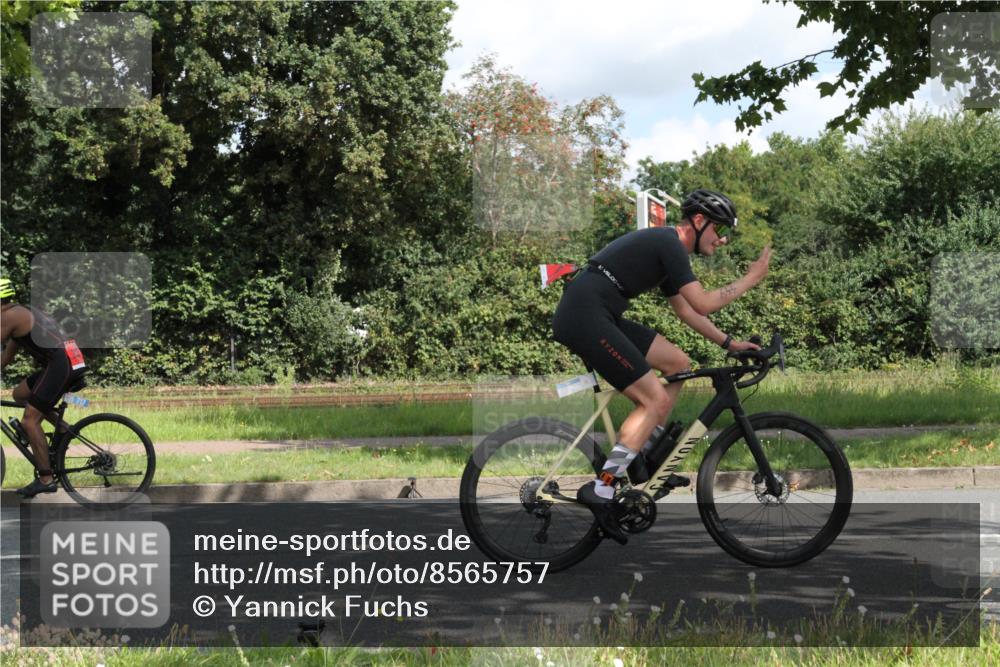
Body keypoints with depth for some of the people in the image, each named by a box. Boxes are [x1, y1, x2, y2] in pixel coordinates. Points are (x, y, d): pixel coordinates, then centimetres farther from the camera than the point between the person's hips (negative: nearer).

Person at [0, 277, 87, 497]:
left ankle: (46, 479, -9)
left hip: (61, 364, -9)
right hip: (72, 362, 9)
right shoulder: (20, 314, 26)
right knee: (19, 394, 22)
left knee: (29, 420, -8)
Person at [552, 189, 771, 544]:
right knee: (657, 399, -11)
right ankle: (601, 489, -12)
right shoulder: (670, 244, -8)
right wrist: (750, 279, -2)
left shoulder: (663, 244, 23)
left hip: (597, 316, 10)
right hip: (585, 317, -10)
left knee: (678, 364, 13)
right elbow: (703, 304, -13)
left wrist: (729, 342, 28)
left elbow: (685, 309, 31)